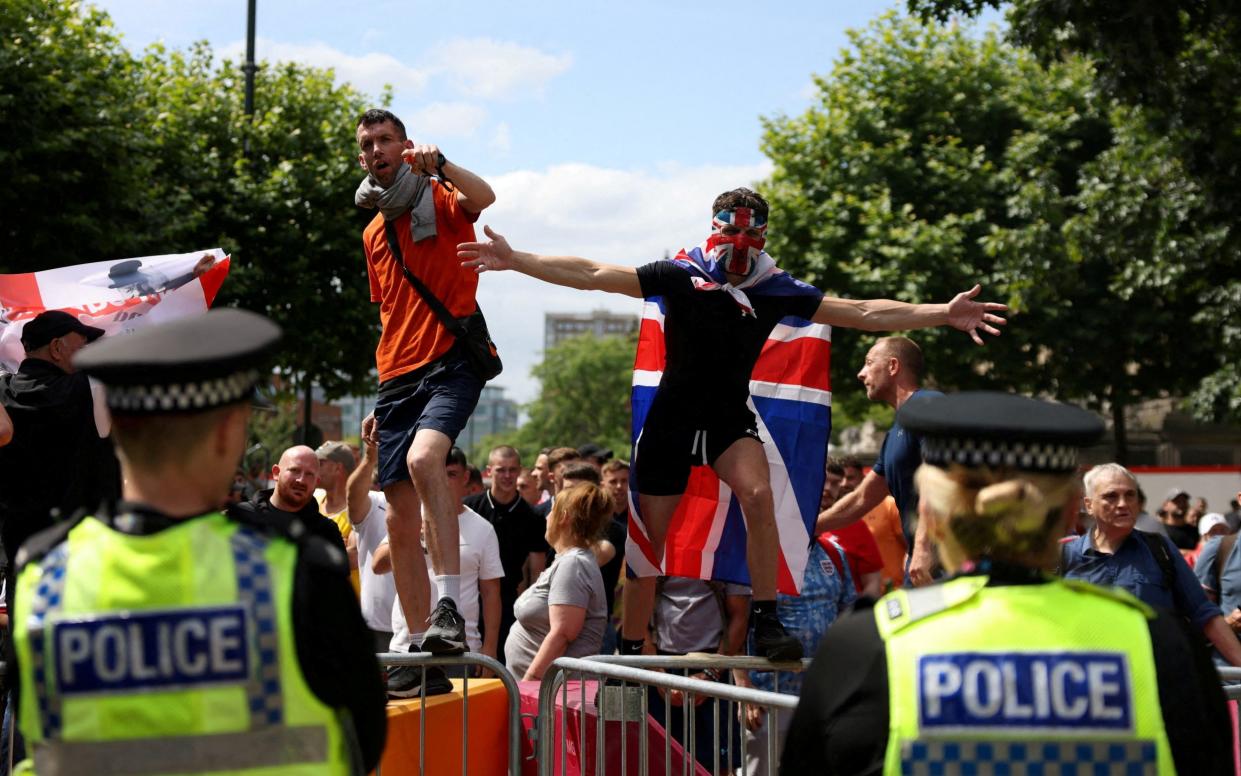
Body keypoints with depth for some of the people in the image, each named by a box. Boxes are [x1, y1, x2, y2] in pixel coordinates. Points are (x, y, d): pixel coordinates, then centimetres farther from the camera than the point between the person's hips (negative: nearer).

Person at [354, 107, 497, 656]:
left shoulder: (439, 201, 3)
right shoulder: (373, 233, 21)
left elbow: (483, 198, -22)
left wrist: (439, 164, -37)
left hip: (451, 361, -7)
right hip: (397, 377, 7)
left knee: (423, 458, -34)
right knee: (400, 517, 4)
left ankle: (449, 607, -36)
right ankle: (417, 645, 10)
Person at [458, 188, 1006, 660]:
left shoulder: (775, 290, 1)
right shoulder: (681, 276, -3)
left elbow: (863, 314, 2)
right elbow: (593, 275, -4)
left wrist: (944, 314, -5)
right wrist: (514, 260, -11)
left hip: (730, 420, 1)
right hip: (672, 419, -1)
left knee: (759, 495, -28)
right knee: (649, 539, 3)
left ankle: (765, 622, -21)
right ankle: (629, 655, 18)